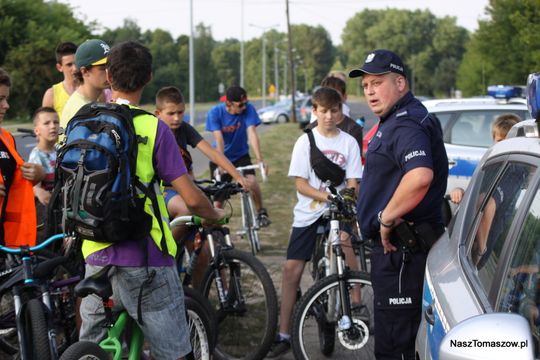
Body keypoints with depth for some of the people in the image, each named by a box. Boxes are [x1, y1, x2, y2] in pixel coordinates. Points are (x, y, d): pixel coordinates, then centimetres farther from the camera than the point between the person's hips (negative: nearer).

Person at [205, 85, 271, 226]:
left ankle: (261, 212, -1)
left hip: (241, 155, 0)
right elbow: (219, 140, -29)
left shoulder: (248, 109, -18)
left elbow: (252, 134, -26)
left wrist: (260, 160, -37)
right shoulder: (215, 113, -20)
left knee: (252, 182, -22)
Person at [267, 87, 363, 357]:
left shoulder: (349, 142, 0)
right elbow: (300, 184, -6)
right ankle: (284, 333, 2)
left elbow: (353, 183, -3)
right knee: (291, 268, -4)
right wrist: (327, 196, -20)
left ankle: (356, 303, -14)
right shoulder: (305, 142, -1)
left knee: (345, 241, -28)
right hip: (309, 212, 0)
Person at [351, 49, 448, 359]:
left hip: (401, 251, -11)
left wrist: (386, 218, -25)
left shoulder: (406, 124, -19)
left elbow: (420, 176, -37)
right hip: (396, 246, 11)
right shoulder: (396, 122, 17)